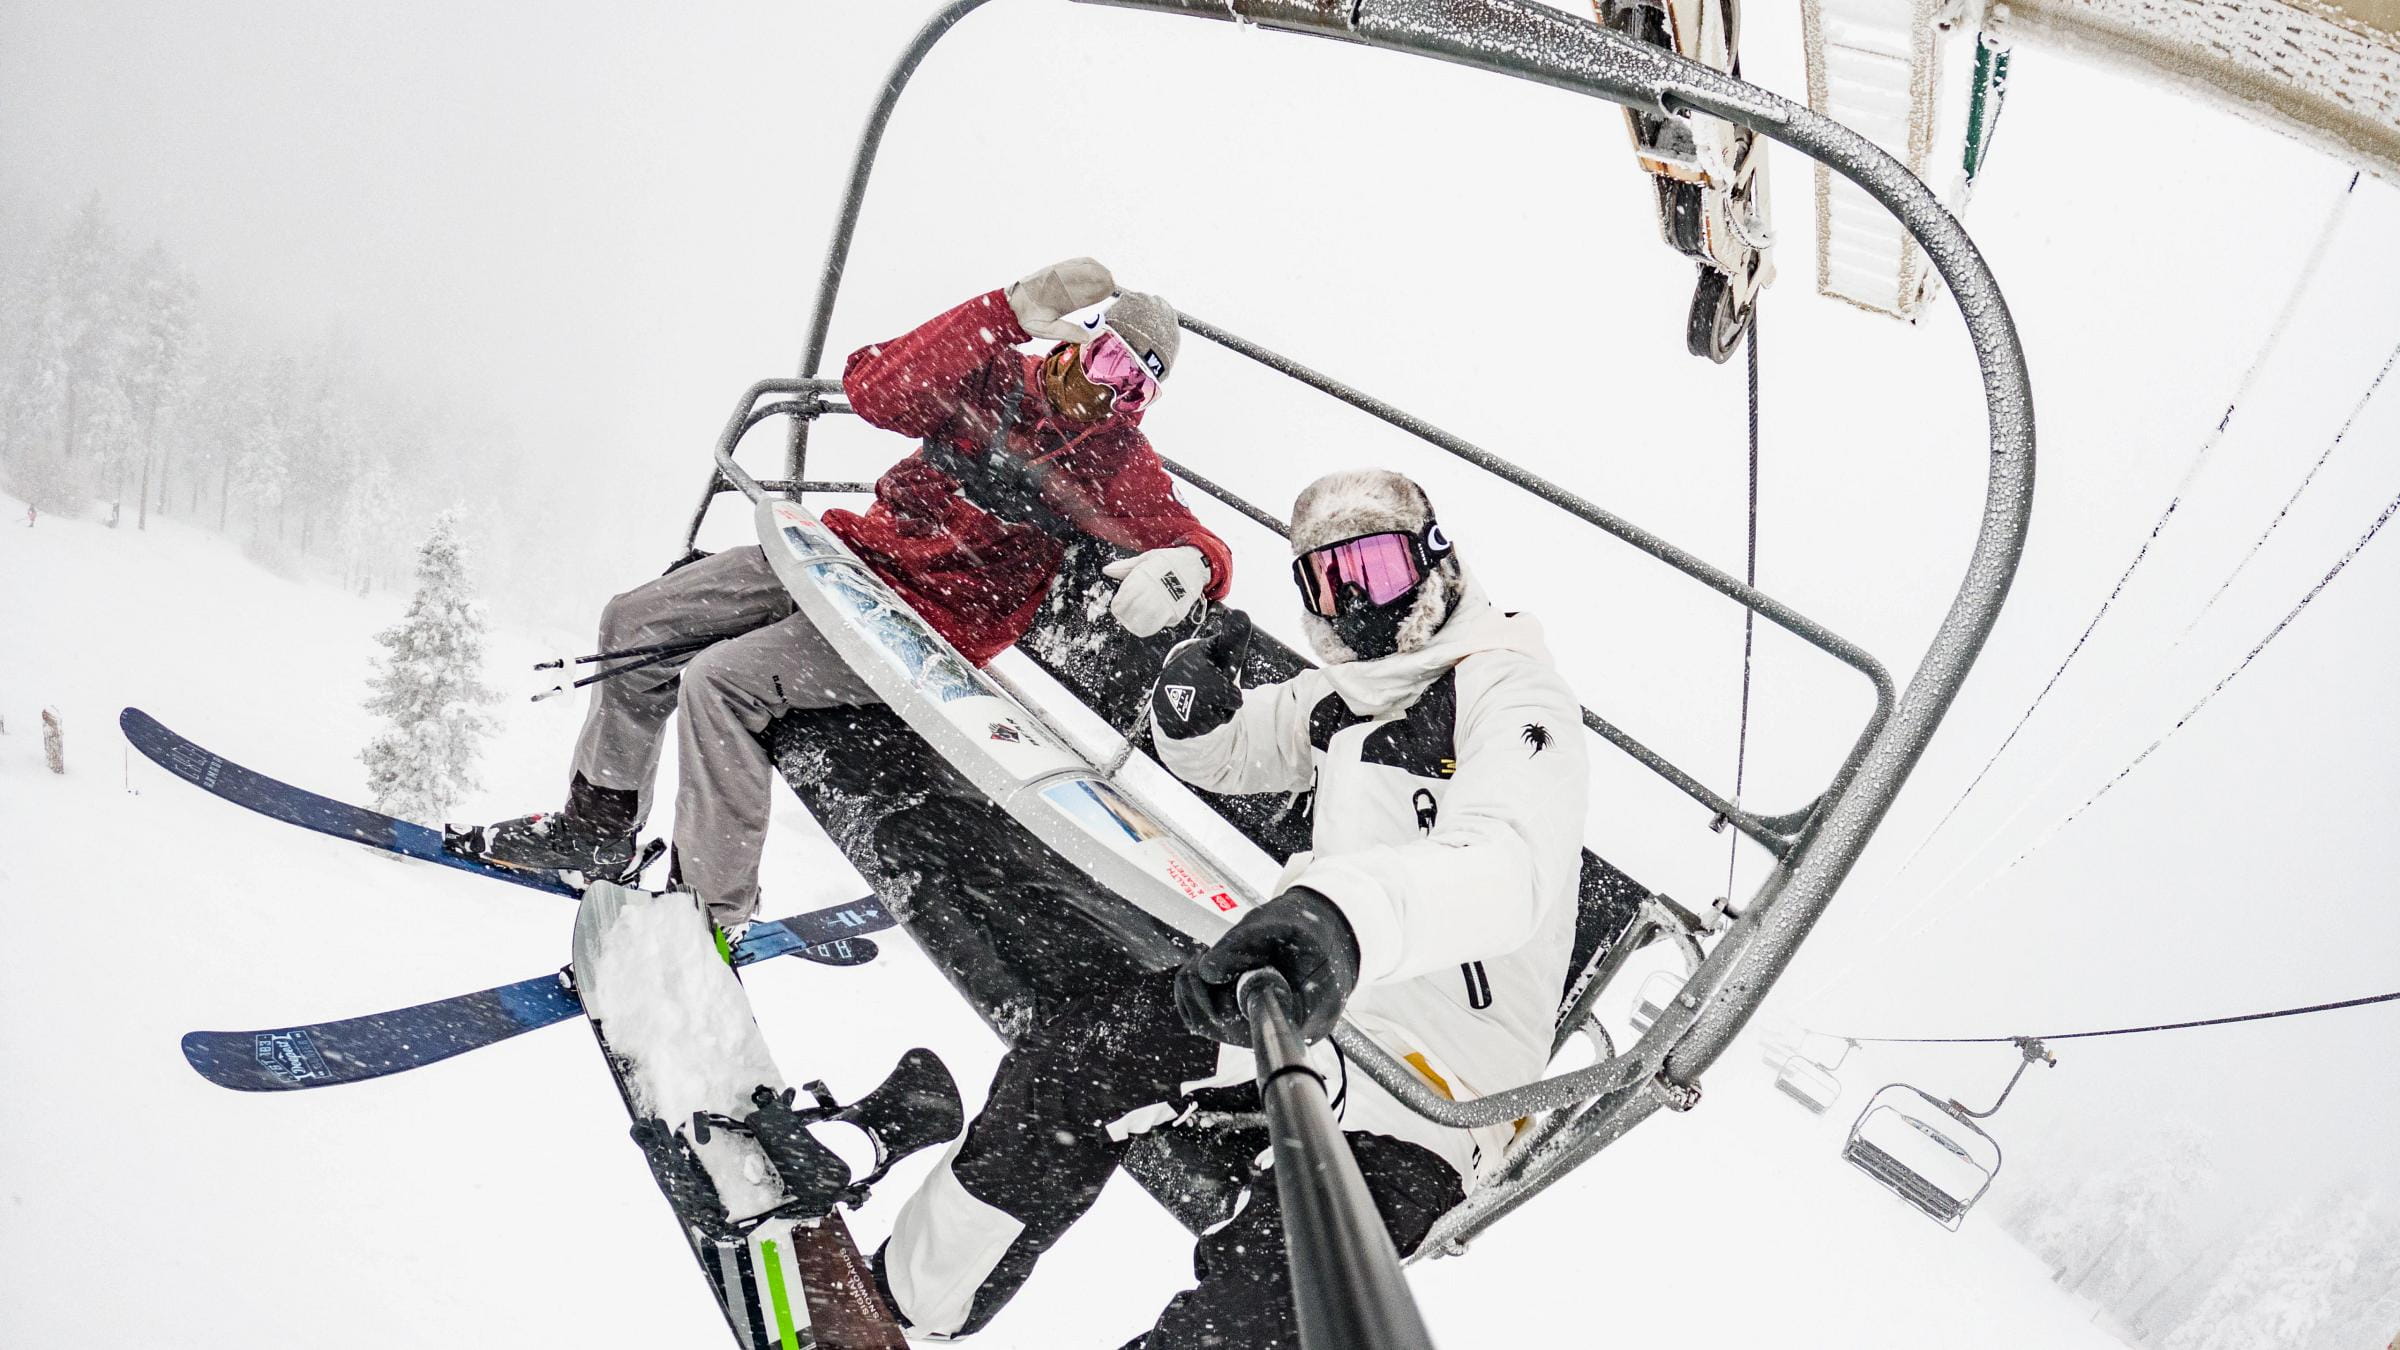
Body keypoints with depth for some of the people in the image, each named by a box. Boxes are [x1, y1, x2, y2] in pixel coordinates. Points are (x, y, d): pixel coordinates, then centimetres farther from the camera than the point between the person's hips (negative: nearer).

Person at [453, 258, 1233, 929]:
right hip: (857, 549, 6)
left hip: (930, 623, -6)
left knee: (722, 681, -24)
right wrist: (1012, 312, -25)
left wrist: (1182, 570, -36)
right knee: (636, 622, 5)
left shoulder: (1116, 463, -10)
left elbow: (1205, 552, -10)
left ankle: (712, 915, -13)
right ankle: (598, 828, 23)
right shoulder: (995, 376, -4)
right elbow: (875, 394, -18)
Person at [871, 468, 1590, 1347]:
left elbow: (1507, 864, -35)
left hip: (1438, 1087, -8)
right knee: (1077, 1053, -4)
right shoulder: (1343, 693, 11)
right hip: (1315, 1006, 8)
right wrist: (1192, 712, -4)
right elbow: (1230, 754, 24)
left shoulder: (1513, 695, -15)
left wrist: (1344, 916, -56)